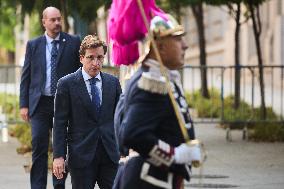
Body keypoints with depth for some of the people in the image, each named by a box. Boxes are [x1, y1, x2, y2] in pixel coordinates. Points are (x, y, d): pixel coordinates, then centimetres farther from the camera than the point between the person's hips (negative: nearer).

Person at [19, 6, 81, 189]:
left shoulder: (73, 42, 2)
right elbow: (26, 76, 8)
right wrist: (24, 104, 0)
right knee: (39, 148, -3)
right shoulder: (33, 45, 6)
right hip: (40, 103, 0)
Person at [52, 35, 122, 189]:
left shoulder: (113, 82, 8)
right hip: (81, 155, -3)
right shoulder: (67, 84, -2)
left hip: (110, 154, 3)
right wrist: (58, 156, -10)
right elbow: (60, 123, -4)